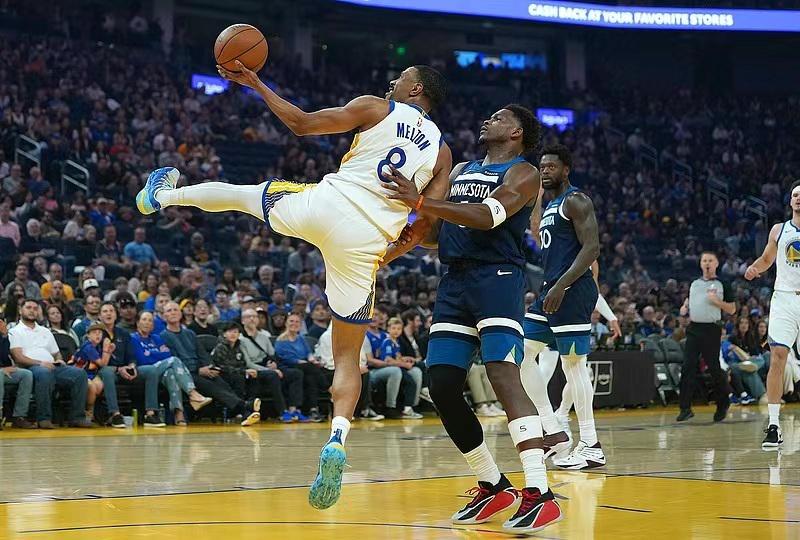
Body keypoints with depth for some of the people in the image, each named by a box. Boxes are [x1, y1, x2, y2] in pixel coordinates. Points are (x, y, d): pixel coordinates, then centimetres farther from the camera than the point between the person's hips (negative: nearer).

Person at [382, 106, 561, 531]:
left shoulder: (523, 173, -1)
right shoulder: (460, 171, 23)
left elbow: (488, 216, -18)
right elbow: (424, 227, 26)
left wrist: (422, 201, -26)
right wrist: (379, 260, 14)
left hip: (497, 277, -8)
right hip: (455, 281, 8)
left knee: (503, 376, -22)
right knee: (442, 387, 1)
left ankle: (540, 494, -27)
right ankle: (493, 487, 13)